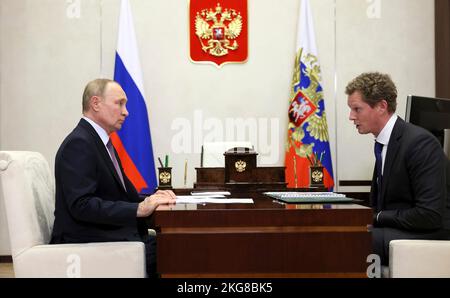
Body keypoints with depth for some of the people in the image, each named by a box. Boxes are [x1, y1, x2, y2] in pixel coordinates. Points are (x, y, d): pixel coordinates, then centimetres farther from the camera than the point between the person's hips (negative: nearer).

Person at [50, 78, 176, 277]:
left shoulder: (101, 141, 16)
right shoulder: (78, 143, -13)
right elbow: (82, 205, -22)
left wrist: (149, 200, 0)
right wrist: (139, 209, -26)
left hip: (110, 234, 9)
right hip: (88, 243, -9)